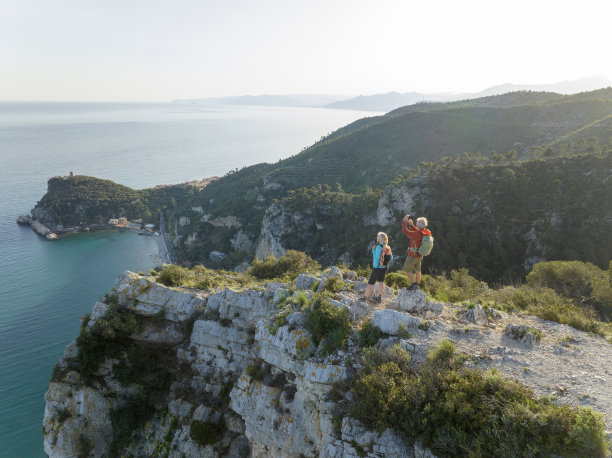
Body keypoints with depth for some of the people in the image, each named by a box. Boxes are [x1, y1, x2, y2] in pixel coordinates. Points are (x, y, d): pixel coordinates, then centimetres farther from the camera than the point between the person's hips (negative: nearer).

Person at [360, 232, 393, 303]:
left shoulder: (379, 247, -23)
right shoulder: (388, 247, -3)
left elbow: (376, 258, -24)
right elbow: (391, 258, 4)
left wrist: (373, 251, -13)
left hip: (377, 267, -7)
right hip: (385, 267, 7)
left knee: (370, 283, 3)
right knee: (381, 282, 20)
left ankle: (365, 297, 12)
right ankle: (380, 297, 26)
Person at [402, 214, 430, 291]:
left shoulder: (417, 235, -33)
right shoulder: (426, 232, -8)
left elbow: (405, 231, -29)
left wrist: (404, 221, -20)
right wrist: (411, 225, 7)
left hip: (413, 256, -8)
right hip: (419, 256, 8)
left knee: (407, 269, 10)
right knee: (417, 270, 20)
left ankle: (414, 284, 10)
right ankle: (416, 286, 33)